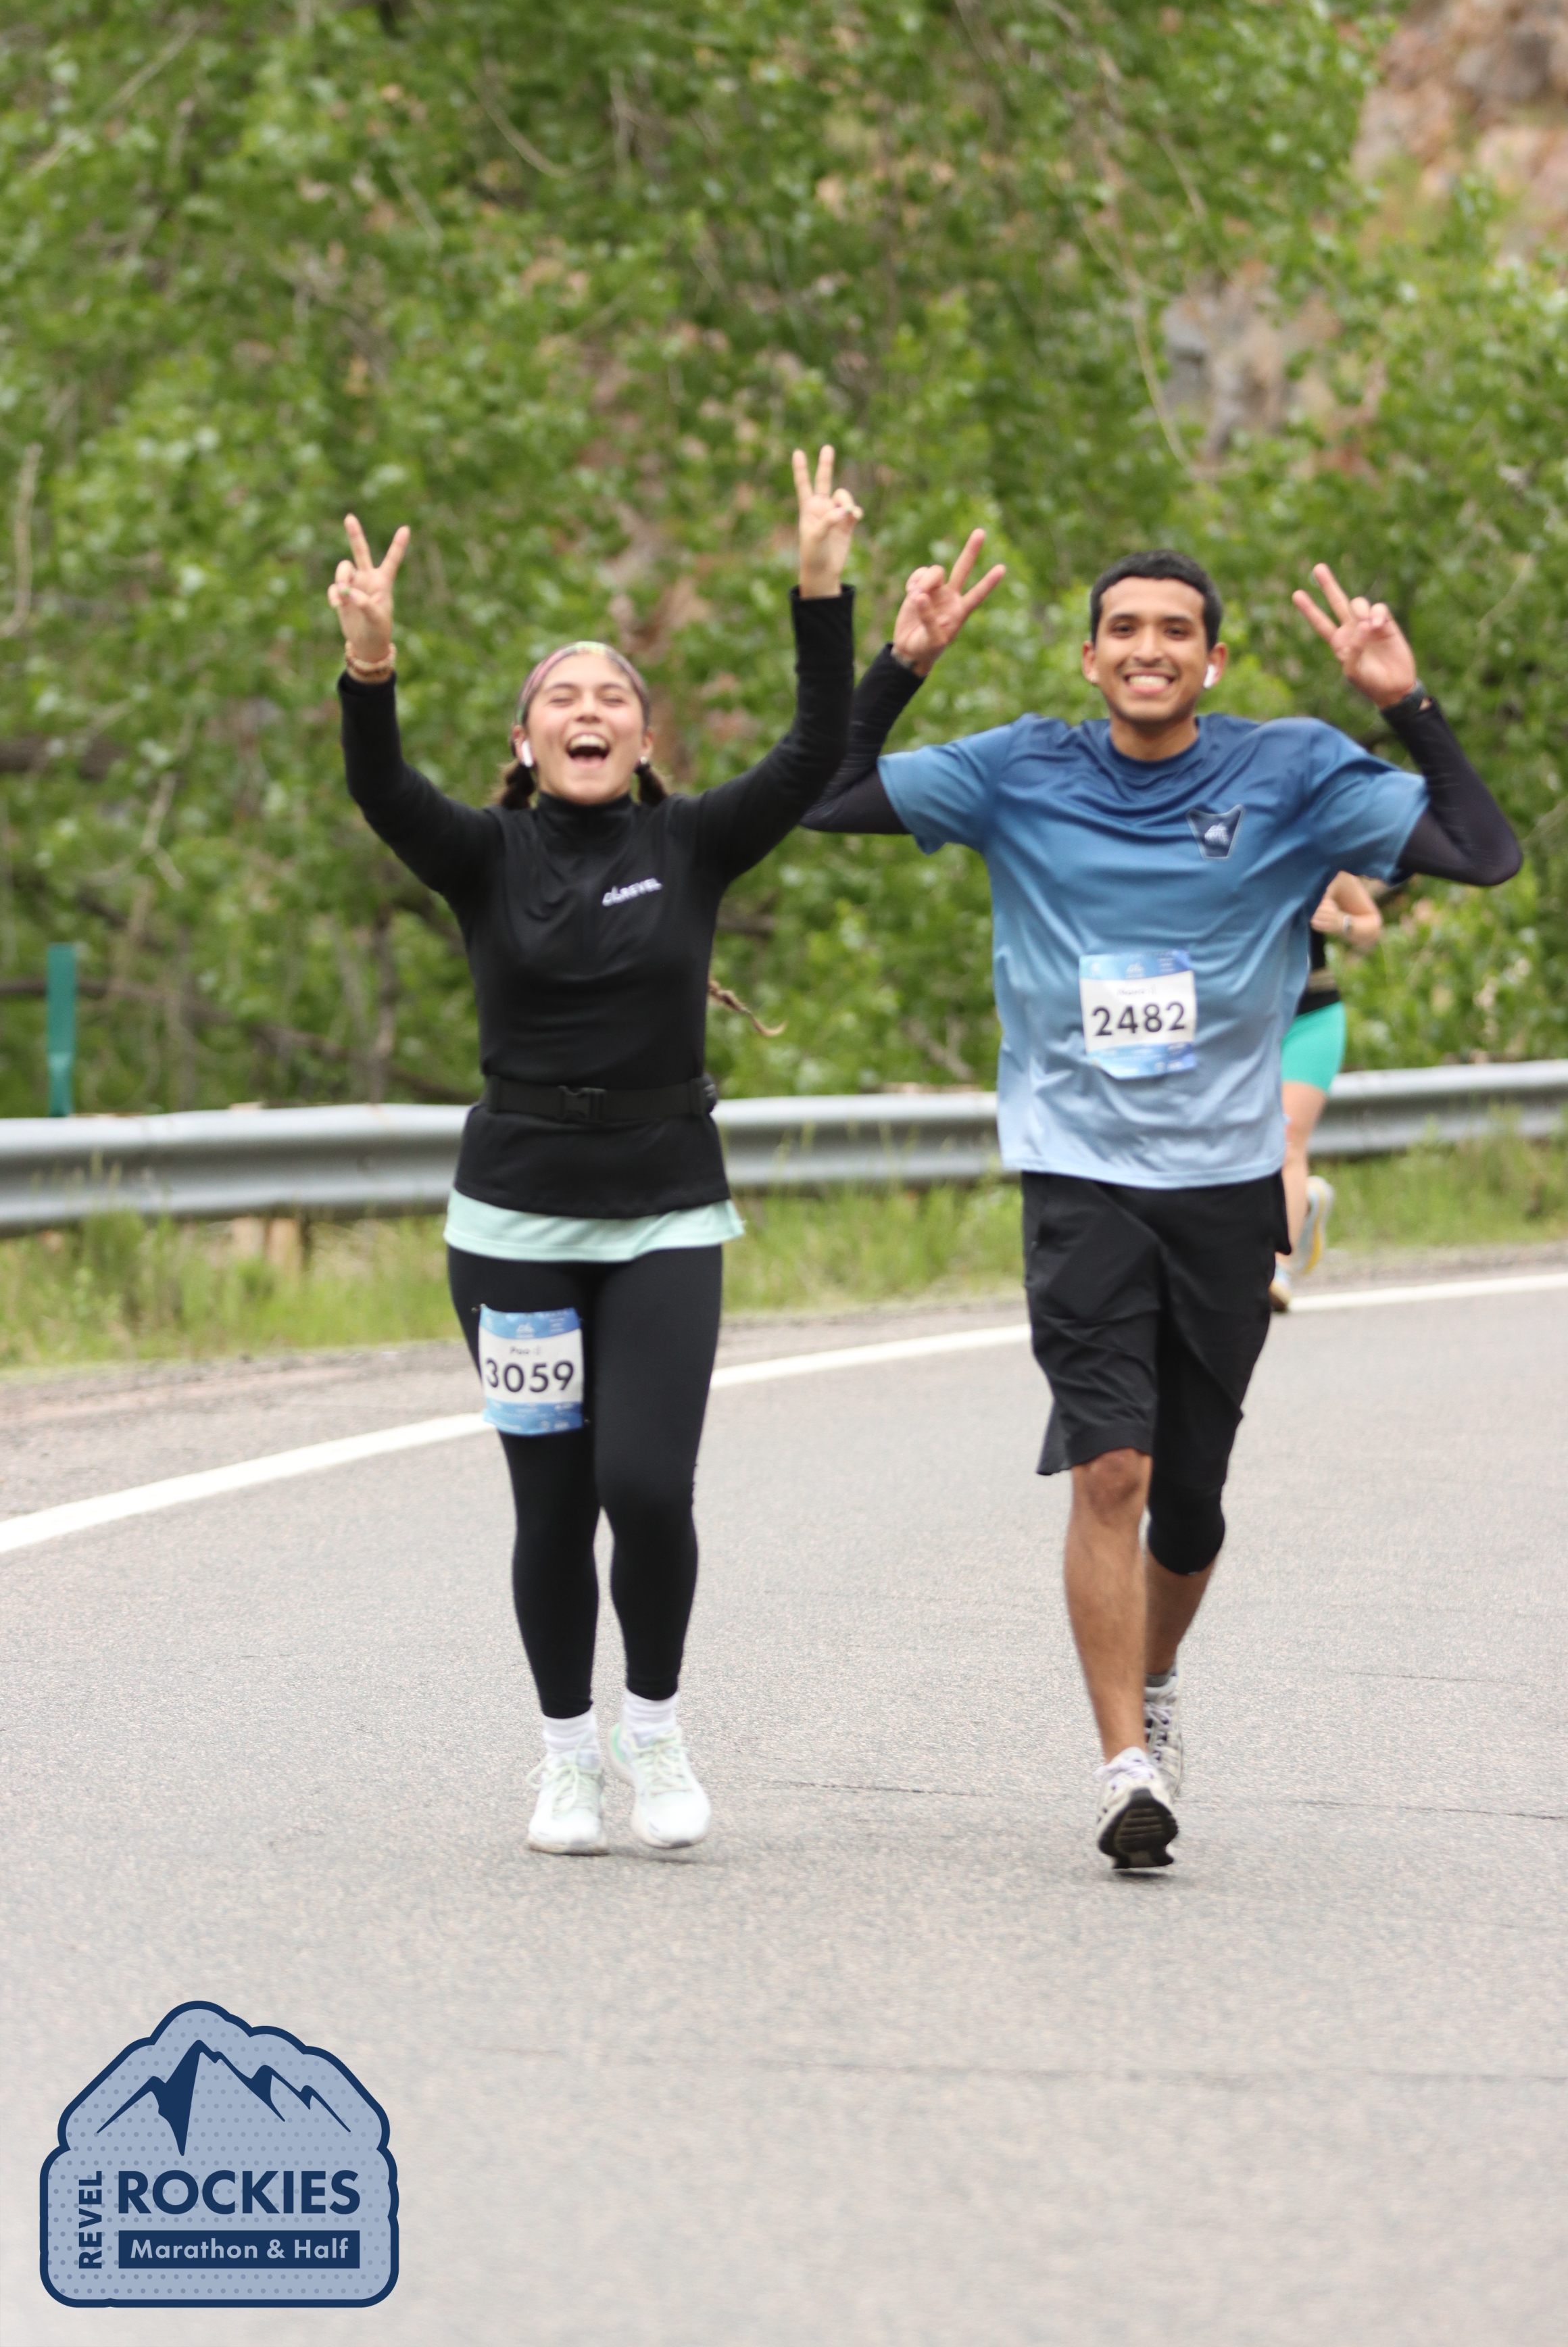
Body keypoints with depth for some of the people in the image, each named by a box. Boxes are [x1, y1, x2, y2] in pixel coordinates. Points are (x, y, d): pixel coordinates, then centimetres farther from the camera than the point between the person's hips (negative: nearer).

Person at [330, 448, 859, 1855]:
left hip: (666, 1216, 0)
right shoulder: (490, 860, 1)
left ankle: (654, 1727, 10)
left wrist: (824, 593, -21)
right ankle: (569, 1756, 20)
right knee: (552, 1504, 3)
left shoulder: (691, 847, 2)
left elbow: (817, 757, -10)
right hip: (514, 1220, 0)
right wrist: (369, 664, -36)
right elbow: (381, 791, -18)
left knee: (646, 1484, -13)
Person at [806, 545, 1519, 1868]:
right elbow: (824, 804, 5)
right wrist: (902, 665, -6)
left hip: (1229, 1179, 1)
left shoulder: (1292, 776, 0)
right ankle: (1128, 1765, -12)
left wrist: (1405, 704, -14)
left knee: (1189, 1494, 9)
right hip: (1079, 1176, -1)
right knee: (1110, 1469, -17)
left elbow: (1485, 854, -6)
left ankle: (1155, 1680, 39)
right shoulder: (1022, 778, 3)